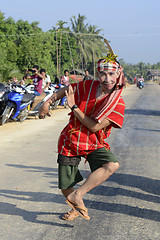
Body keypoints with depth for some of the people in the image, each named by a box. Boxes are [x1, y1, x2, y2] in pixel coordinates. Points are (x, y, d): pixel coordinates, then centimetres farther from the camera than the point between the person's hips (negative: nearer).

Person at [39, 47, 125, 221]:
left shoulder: (118, 103, -15)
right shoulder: (87, 86, -9)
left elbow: (95, 126, -22)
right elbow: (67, 89, 14)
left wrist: (74, 106, -21)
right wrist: (48, 102, 14)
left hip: (94, 144, -1)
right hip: (70, 142, 1)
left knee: (113, 165, -31)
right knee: (65, 188, 3)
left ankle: (77, 195, -21)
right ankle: (76, 208, 36)